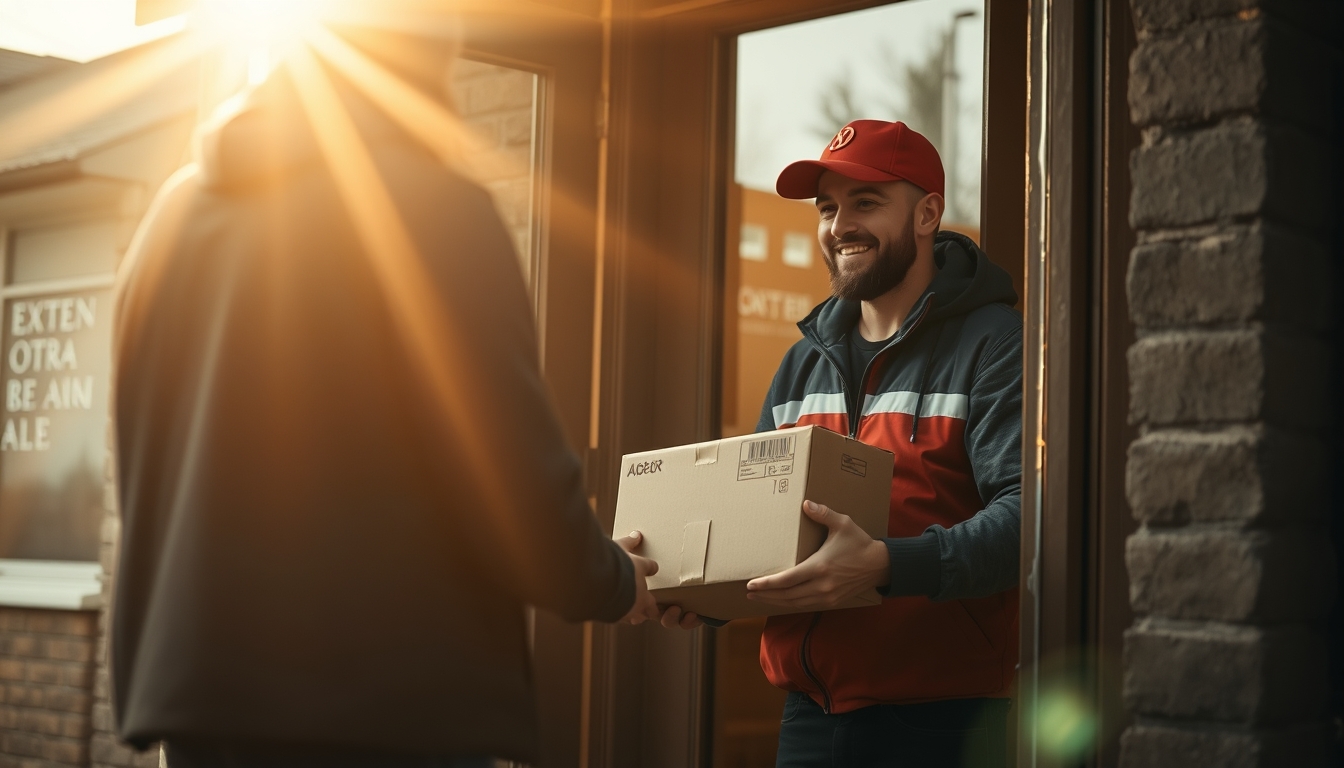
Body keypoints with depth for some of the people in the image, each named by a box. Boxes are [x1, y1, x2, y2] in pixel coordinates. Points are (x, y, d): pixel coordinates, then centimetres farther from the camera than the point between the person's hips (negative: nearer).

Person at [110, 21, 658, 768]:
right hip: (389, 704, -7)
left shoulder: (178, 210, 11)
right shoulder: (430, 202, -10)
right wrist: (611, 581, 6)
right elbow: (515, 473, -13)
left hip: (188, 686, 7)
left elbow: (151, 466, 15)